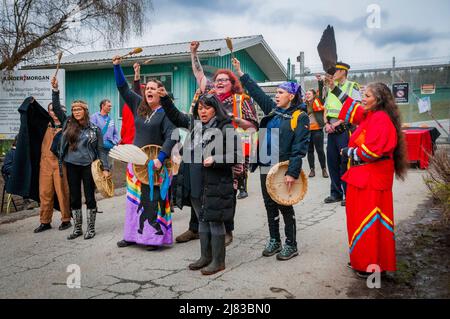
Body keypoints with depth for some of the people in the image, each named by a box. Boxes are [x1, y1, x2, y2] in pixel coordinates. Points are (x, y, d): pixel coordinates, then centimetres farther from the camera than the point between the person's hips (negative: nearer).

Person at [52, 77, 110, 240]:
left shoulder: (94, 128, 1)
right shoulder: (68, 124, 8)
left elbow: (101, 149, 0)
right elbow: (57, 109, 4)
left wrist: (105, 168, -7)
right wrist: (55, 90, -7)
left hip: (88, 166, -3)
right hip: (71, 165, 3)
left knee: (90, 197, 2)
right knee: (74, 198, 9)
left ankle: (91, 228, 13)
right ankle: (77, 228, 20)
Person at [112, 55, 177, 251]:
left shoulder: (166, 112, -8)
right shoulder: (139, 106, 8)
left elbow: (171, 137, -17)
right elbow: (123, 88, 13)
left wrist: (160, 158, -26)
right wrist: (117, 66, 6)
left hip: (155, 163, -6)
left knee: (154, 200, -3)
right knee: (134, 198, 12)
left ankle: (156, 237, 6)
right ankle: (133, 235, 23)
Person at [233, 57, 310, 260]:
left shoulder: (300, 117, -8)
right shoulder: (272, 109, 11)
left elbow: (300, 148, -14)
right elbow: (256, 92, 17)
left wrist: (293, 172, -21)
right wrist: (240, 72, 16)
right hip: (266, 166, 7)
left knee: (285, 207, 3)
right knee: (270, 205, 13)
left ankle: (291, 245, 17)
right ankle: (274, 241, 27)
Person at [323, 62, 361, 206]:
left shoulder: (352, 87, -4)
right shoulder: (332, 88, 17)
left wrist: (338, 123, -15)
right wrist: (327, 124, 2)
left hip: (345, 130, -7)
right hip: (332, 130, 7)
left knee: (345, 163, -4)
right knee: (332, 162, 9)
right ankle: (336, 193, 21)